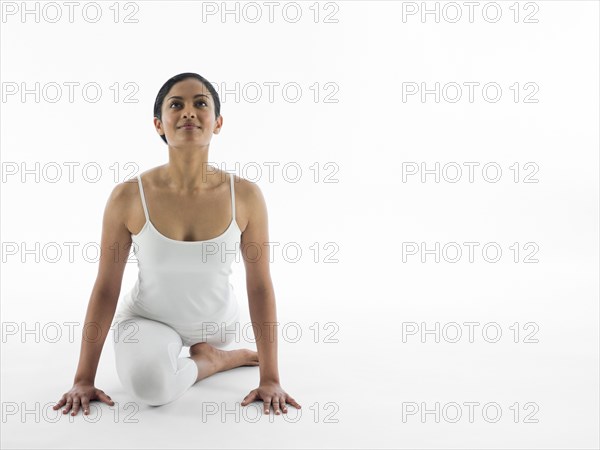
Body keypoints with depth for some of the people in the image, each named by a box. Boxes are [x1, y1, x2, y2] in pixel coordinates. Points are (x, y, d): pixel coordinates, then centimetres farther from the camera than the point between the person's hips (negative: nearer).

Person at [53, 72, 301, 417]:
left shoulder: (246, 195, -21)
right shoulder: (128, 197, -23)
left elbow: (260, 286, -15)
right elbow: (106, 288, -14)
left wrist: (271, 379, -15)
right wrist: (84, 379, -12)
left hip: (215, 320, 2)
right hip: (147, 318, -2)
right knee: (149, 384, -30)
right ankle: (215, 359, -1)